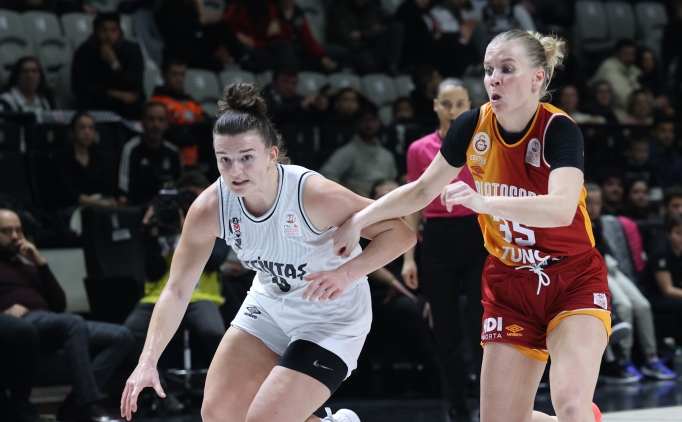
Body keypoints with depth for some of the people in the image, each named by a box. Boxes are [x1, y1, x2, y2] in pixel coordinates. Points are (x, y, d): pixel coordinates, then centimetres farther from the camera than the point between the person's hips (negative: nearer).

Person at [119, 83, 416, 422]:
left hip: (332, 318, -5)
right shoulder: (209, 208, -18)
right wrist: (148, 361, -22)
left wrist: (346, 273, -39)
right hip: (269, 305, 6)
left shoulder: (313, 194, -31)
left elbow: (401, 233, -24)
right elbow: (177, 290, -11)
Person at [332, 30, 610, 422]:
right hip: (510, 287, 5)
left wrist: (483, 202, -48)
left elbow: (562, 208, -37)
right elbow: (422, 190, 9)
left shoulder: (559, 129, -19)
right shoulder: (473, 126, -6)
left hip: (573, 283, -5)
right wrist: (359, 220, 0)